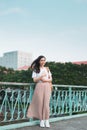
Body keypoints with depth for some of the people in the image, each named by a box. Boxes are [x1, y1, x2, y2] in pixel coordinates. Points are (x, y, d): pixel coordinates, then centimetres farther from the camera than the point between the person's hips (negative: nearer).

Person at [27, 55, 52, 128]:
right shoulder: (35, 70, 8)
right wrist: (41, 76, -12)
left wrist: (45, 79, -6)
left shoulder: (47, 69, 14)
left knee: (46, 104, -5)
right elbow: (35, 80, -1)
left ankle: (47, 120, 0)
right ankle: (41, 120, 5)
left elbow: (51, 79, 12)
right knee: (40, 103, -4)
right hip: (39, 87, -1)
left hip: (47, 87, 1)